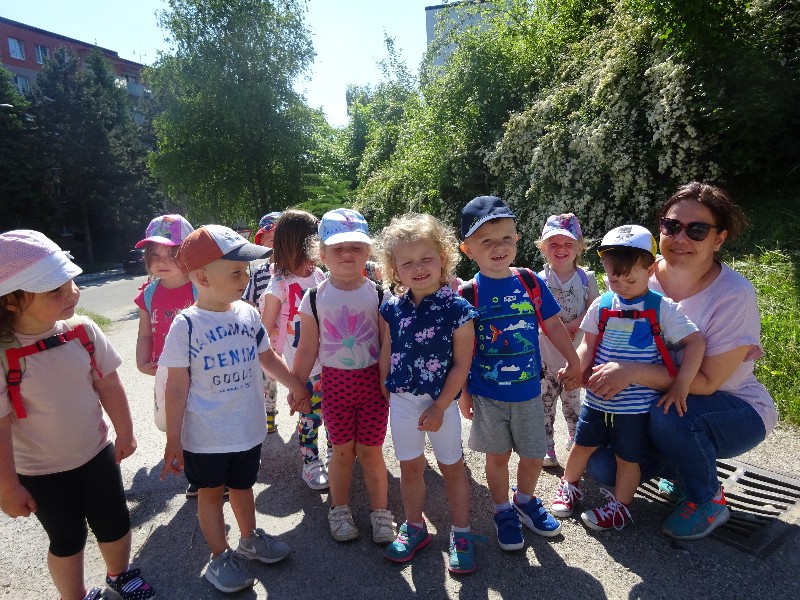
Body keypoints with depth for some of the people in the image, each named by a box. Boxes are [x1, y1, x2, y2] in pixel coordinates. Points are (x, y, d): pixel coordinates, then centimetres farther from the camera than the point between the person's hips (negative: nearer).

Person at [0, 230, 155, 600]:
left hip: (97, 452, 3)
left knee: (115, 525, 19)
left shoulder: (83, 330, -16)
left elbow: (108, 384, -5)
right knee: (67, 540, 18)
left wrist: (124, 433, 4)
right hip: (41, 471, -3)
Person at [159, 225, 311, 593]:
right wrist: (173, 440, -11)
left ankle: (250, 539, 47)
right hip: (204, 437, -4)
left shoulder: (248, 314, -6)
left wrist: (295, 385, 14)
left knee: (242, 485, 24)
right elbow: (177, 387, -14)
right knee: (211, 492, 16)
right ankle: (220, 557, 37)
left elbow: (267, 356, 9)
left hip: (248, 429, 4)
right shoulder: (187, 326, -18)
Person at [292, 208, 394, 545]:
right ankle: (339, 509, 35)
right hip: (335, 382, 1)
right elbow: (307, 349, 3)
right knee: (342, 449, 12)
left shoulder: (377, 295, -4)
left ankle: (379, 510, 29)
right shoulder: (315, 299, -3)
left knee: (370, 450, 8)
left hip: (373, 381, 0)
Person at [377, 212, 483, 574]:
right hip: (402, 400, 3)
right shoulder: (392, 310, -3)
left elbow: (461, 364, -13)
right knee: (410, 467, 17)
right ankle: (414, 528, 38)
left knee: (452, 467, 13)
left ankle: (461, 533, 32)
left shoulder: (457, 309, -15)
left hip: (440, 402, -3)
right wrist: (384, 395, 5)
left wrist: (440, 407, -13)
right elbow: (386, 354, 5)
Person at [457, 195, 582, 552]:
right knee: (497, 456, 13)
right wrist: (462, 391, -3)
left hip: (528, 390, 2)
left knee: (533, 456, 14)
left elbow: (553, 324, 7)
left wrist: (573, 362, 11)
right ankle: (503, 512, 37)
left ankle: (525, 500, 43)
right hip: (487, 393, -2)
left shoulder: (531, 282, -3)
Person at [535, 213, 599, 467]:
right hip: (546, 354, -1)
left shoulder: (586, 279, -3)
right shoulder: (539, 280, -9)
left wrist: (572, 325, -22)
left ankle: (575, 440, 42)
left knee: (572, 400, 19)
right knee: (545, 402, 9)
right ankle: (547, 447, 24)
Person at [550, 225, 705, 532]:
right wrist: (576, 368, -16)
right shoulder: (602, 305, -1)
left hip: (638, 403, -3)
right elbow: (588, 344, 2)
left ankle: (620, 507, 33)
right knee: (582, 445, 17)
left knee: (628, 458, 12)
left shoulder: (661, 308, -9)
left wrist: (681, 385, -15)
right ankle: (569, 485, 42)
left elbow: (695, 342, -9)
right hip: (598, 396, 3)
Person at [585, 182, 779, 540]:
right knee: (604, 467, -12)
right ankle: (681, 467, 18)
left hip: (736, 411, -4)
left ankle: (708, 501, -5)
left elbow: (707, 381, -25)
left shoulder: (734, 296, -23)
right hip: (656, 402, 4)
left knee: (670, 414, -36)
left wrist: (632, 372, -37)